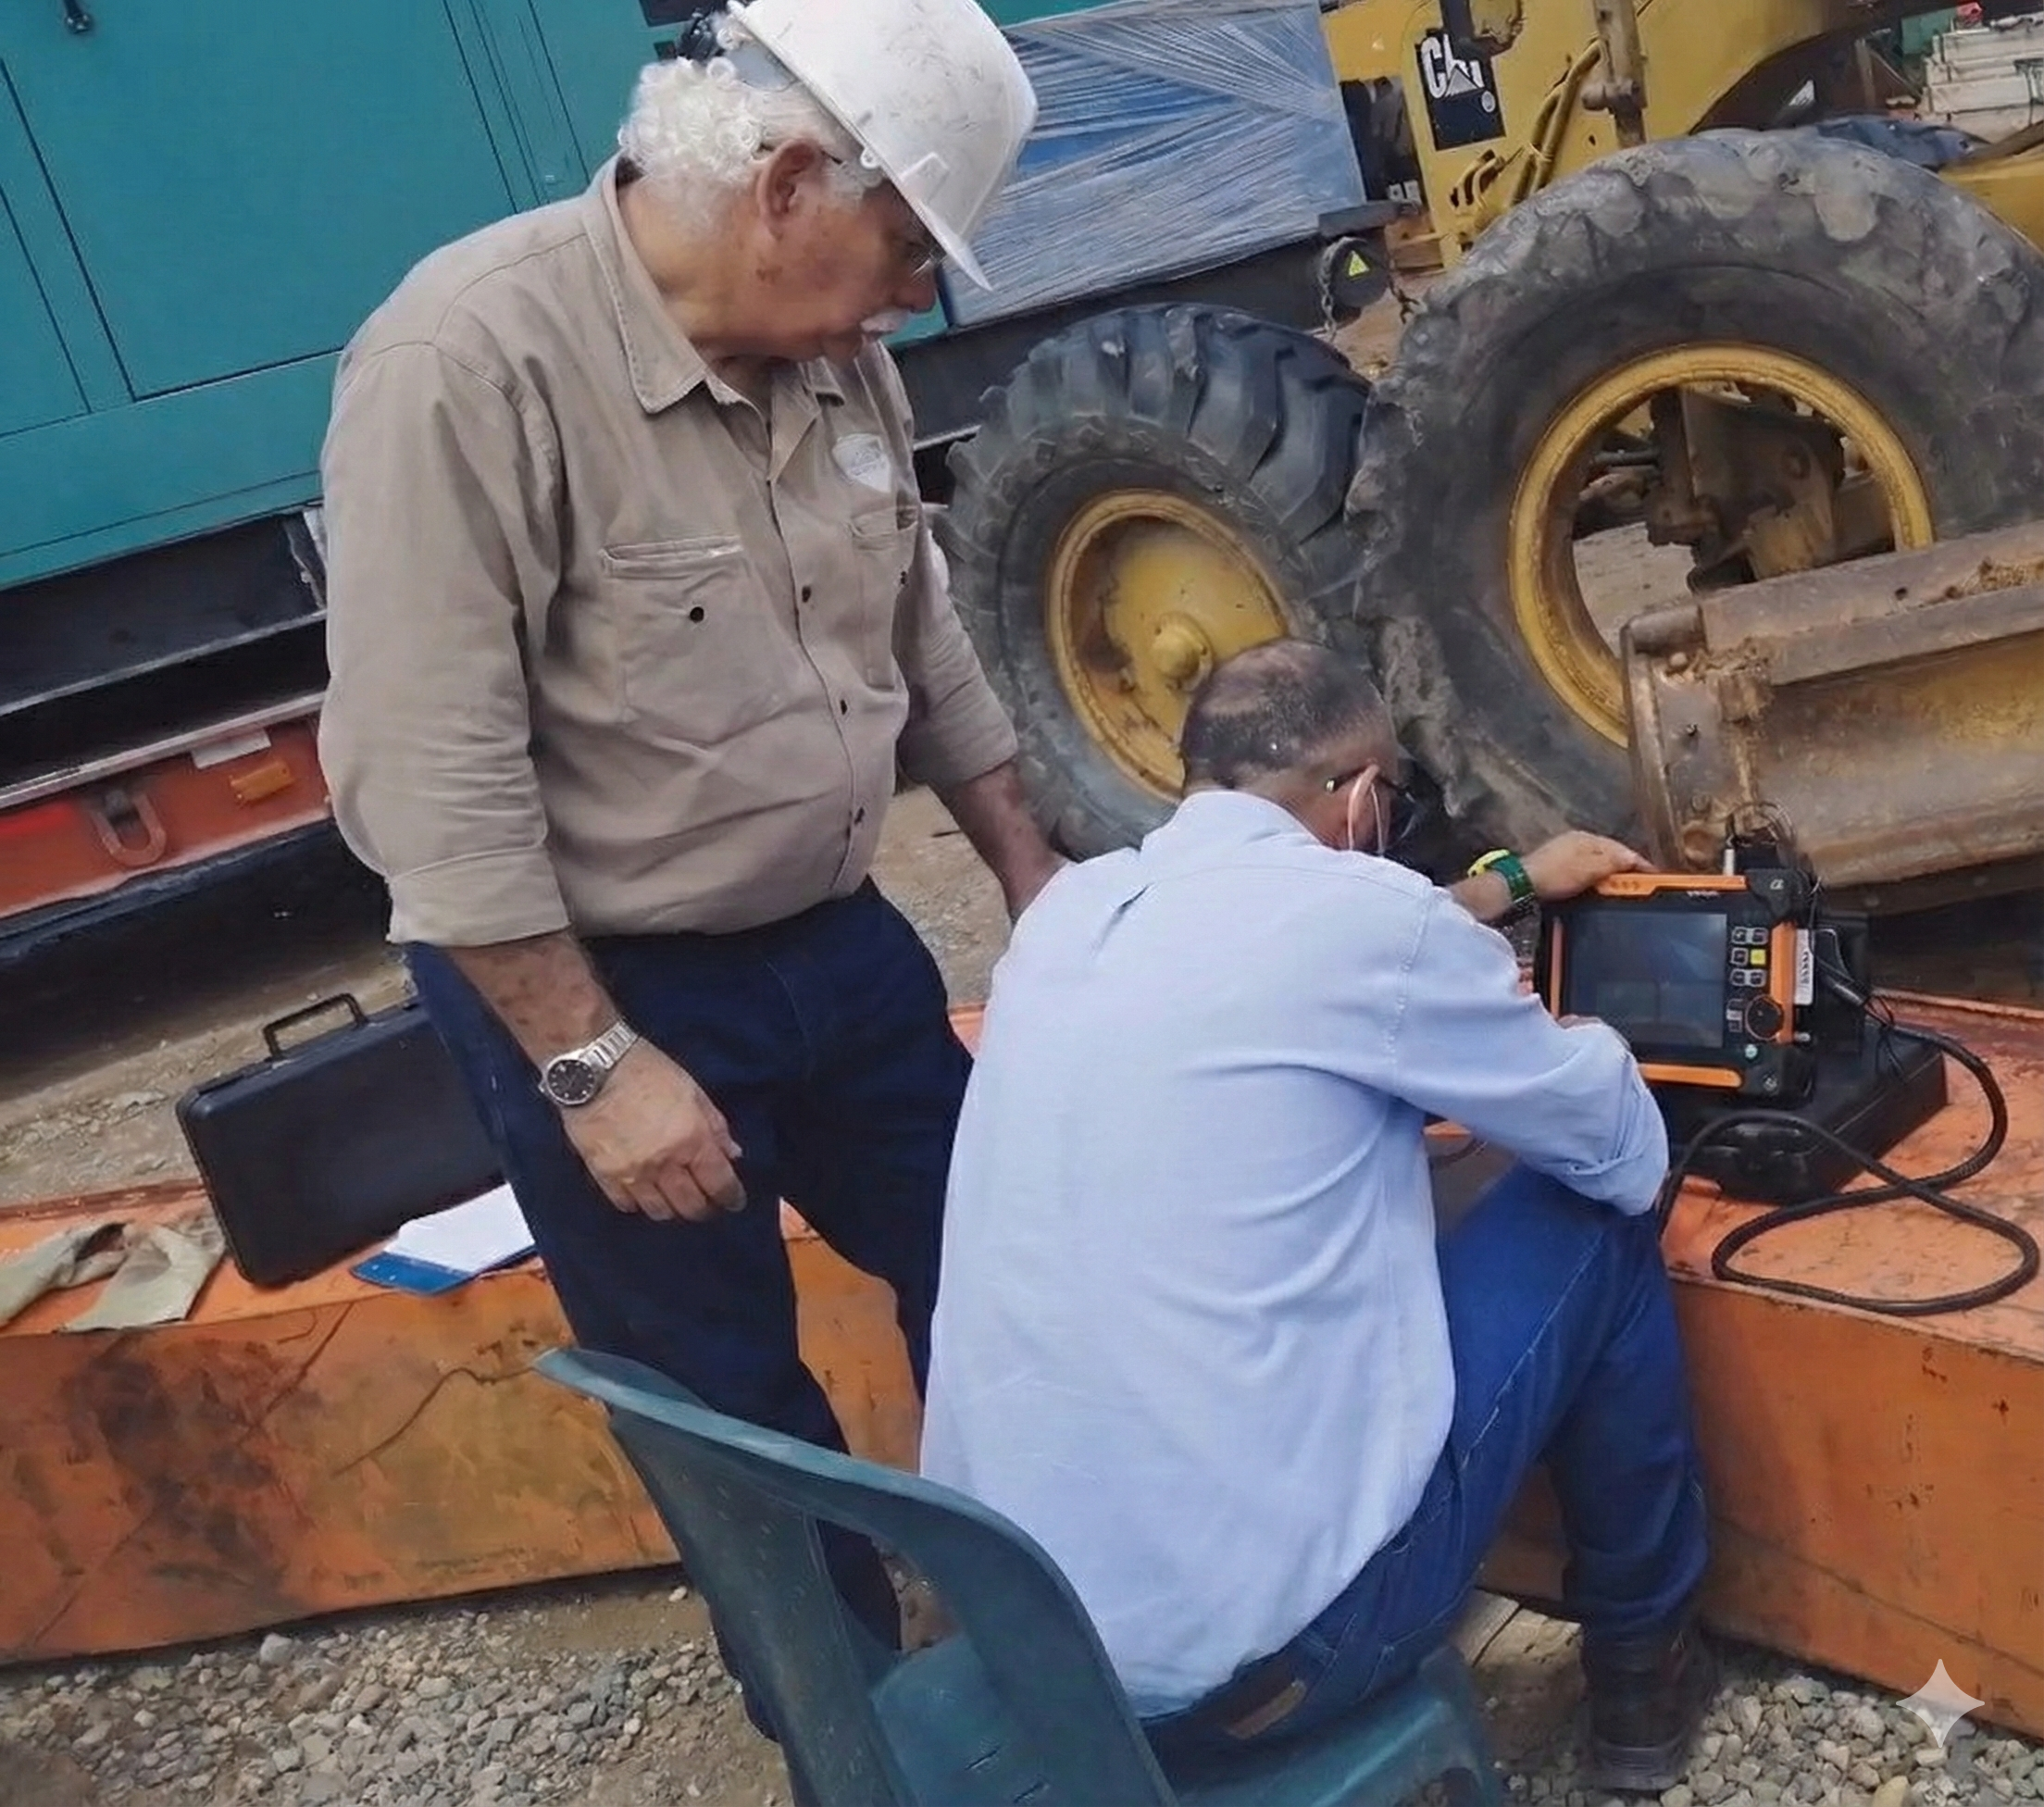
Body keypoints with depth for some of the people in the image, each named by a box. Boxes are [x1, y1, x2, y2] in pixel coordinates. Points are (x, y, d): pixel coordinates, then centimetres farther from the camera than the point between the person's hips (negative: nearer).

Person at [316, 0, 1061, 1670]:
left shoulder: (837, 353, -2)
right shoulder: (472, 362, -24)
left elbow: (923, 638, 12)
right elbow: (429, 779, -24)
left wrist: (1034, 882, 14)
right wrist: (594, 1063, -21)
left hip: (838, 942, 7)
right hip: (592, 986, -6)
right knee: (739, 1408, 10)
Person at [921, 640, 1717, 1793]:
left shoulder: (1072, 906, 7)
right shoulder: (1352, 912, -13)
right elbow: (1626, 1152, 4)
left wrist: (1508, 884, 42)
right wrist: (1534, 1033, 25)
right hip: (1255, 1640, -7)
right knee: (1597, 1227, 11)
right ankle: (1643, 1665, 29)